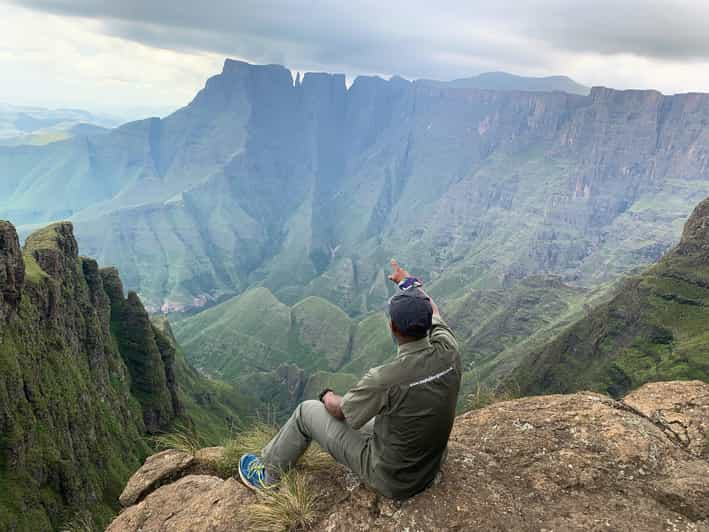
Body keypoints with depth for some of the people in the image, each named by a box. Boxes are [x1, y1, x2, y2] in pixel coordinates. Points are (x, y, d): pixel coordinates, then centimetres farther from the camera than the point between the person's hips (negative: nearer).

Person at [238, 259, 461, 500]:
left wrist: (327, 397, 11)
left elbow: (340, 410, -12)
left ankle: (267, 473, 30)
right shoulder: (448, 352, -18)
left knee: (307, 411, 8)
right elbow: (432, 311, 6)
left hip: (391, 479, -6)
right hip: (430, 469, 6)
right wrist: (409, 282, 23)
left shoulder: (385, 379, -33)